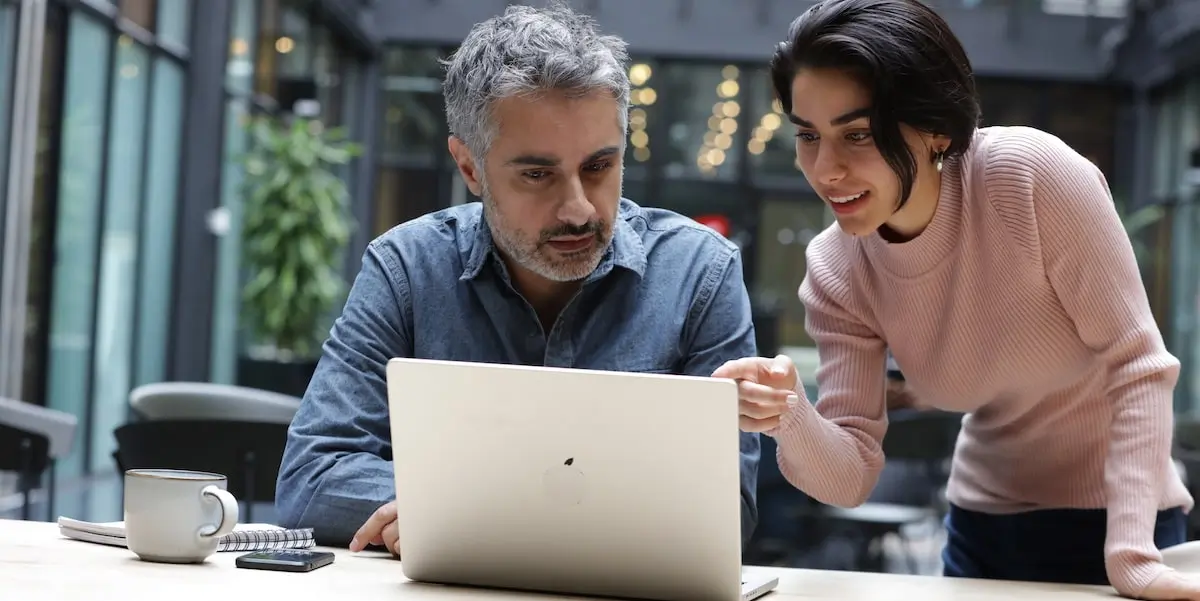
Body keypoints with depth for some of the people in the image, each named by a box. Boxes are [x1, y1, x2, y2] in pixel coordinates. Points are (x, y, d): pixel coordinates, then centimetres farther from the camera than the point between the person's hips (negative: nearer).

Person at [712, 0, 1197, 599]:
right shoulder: (835, 271, -12)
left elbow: (1136, 362, -20)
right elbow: (850, 477, -12)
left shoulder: (1031, 174, -25)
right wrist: (790, 419, -33)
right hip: (981, 530, 4)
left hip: (1117, 521, -4)